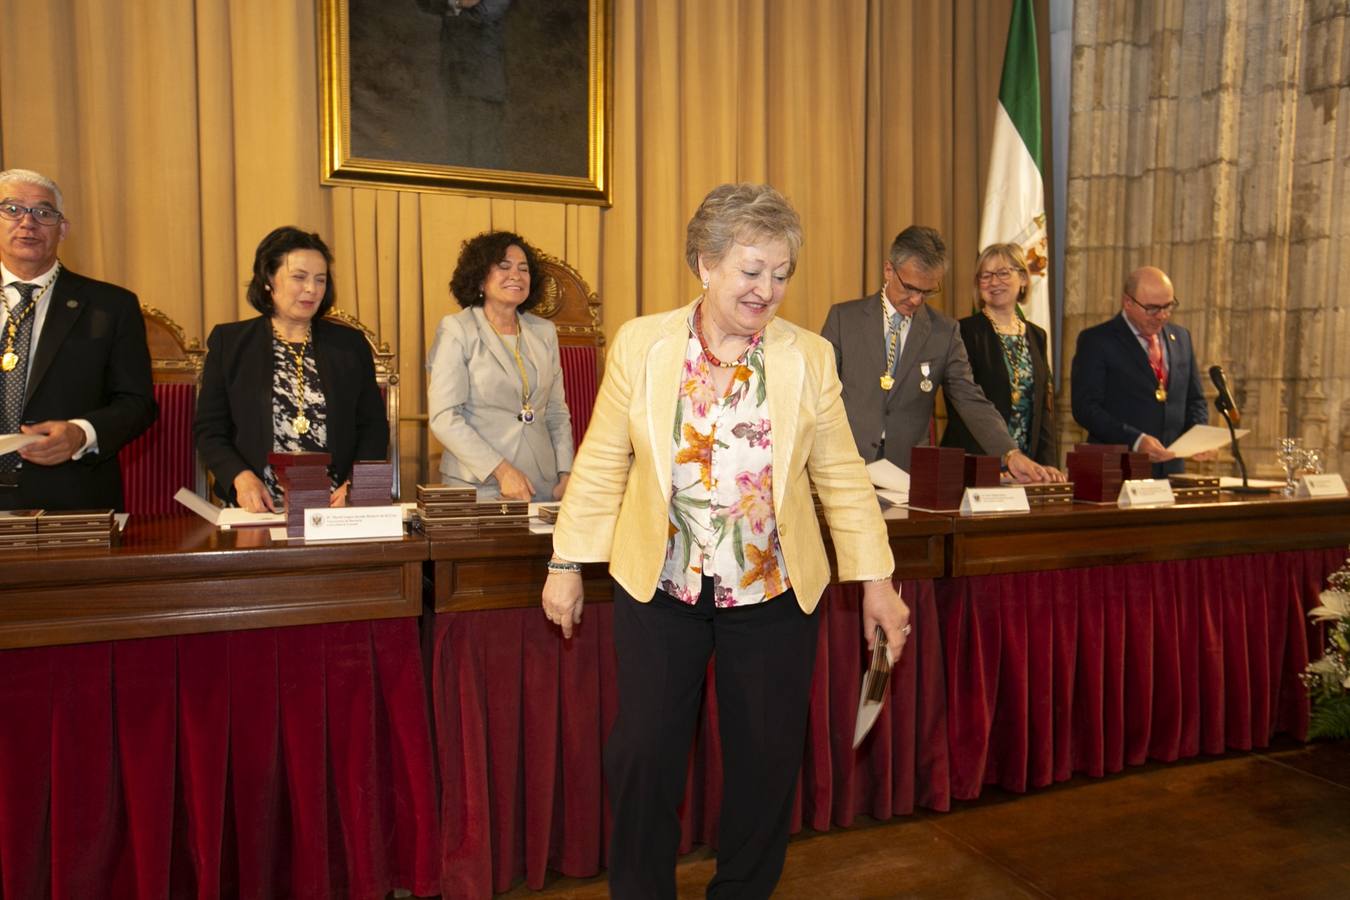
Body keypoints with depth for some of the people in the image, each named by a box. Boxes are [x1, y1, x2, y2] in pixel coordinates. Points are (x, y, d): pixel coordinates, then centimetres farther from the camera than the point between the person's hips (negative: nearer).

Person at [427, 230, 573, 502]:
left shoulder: (544, 332, 12)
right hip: (477, 489, -4)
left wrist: (565, 475, 2)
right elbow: (443, 417, -10)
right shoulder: (456, 329, -3)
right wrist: (501, 470, -17)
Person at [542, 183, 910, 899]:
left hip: (772, 595, 1)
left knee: (767, 761, 11)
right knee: (642, 758, 6)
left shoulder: (809, 358, -2)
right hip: (658, 591, -1)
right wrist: (567, 565, 1)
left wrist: (875, 580, 1)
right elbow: (602, 464, 1)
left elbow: (842, 477, 2)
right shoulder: (641, 343, -4)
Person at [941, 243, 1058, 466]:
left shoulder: (1037, 336, 13)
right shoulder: (965, 331, -6)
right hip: (978, 464, -5)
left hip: (1027, 463, 5)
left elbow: (1045, 407, 12)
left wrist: (1047, 464, 1)